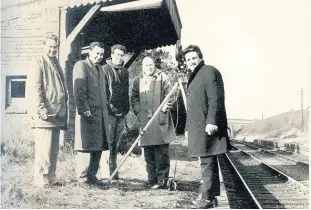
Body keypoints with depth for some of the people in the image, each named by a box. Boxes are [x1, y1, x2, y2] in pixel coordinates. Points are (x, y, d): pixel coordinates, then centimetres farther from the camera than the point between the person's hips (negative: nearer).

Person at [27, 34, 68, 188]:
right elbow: (34, 89, -12)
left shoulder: (56, 64, 21)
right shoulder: (39, 62, -3)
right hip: (44, 114, -8)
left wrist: (64, 109, 18)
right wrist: (42, 110, -19)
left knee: (54, 149, 10)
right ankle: (41, 180, 1)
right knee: (44, 148, -7)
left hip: (57, 114, 8)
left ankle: (51, 178, 18)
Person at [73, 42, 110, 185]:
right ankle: (83, 177, 5)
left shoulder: (99, 68, 23)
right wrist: (85, 110, -18)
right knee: (86, 146, -4)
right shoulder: (81, 65, -4)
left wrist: (105, 108, 16)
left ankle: (92, 175, 19)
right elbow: (78, 91, -12)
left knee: (99, 146, 10)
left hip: (101, 113, 8)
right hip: (88, 114, -8)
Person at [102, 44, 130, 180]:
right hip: (109, 112, -6)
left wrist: (126, 109, 11)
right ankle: (107, 172, -2)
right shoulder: (105, 69, -1)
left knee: (115, 143, 11)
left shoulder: (125, 72, 18)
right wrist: (109, 107, -11)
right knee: (108, 143, -6)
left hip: (121, 114, 6)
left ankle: (113, 171, 17)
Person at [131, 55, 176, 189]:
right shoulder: (138, 80, 12)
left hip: (160, 120, -3)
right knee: (148, 153, 8)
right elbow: (134, 98, 14)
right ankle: (152, 179, 17)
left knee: (162, 152, -3)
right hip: (145, 121, 4)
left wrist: (166, 107, -12)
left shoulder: (162, 77, 3)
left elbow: (169, 94, 2)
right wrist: (138, 111, 1)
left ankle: (162, 180, 5)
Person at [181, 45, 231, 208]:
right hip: (197, 127, 10)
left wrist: (211, 121, -24)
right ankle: (211, 195, 22)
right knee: (208, 163, 14)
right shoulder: (193, 77, 22)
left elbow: (215, 99, -17)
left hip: (207, 127, -10)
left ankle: (208, 198, 1)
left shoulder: (209, 71, -7)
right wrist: (188, 128, 22)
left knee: (208, 163, -6)